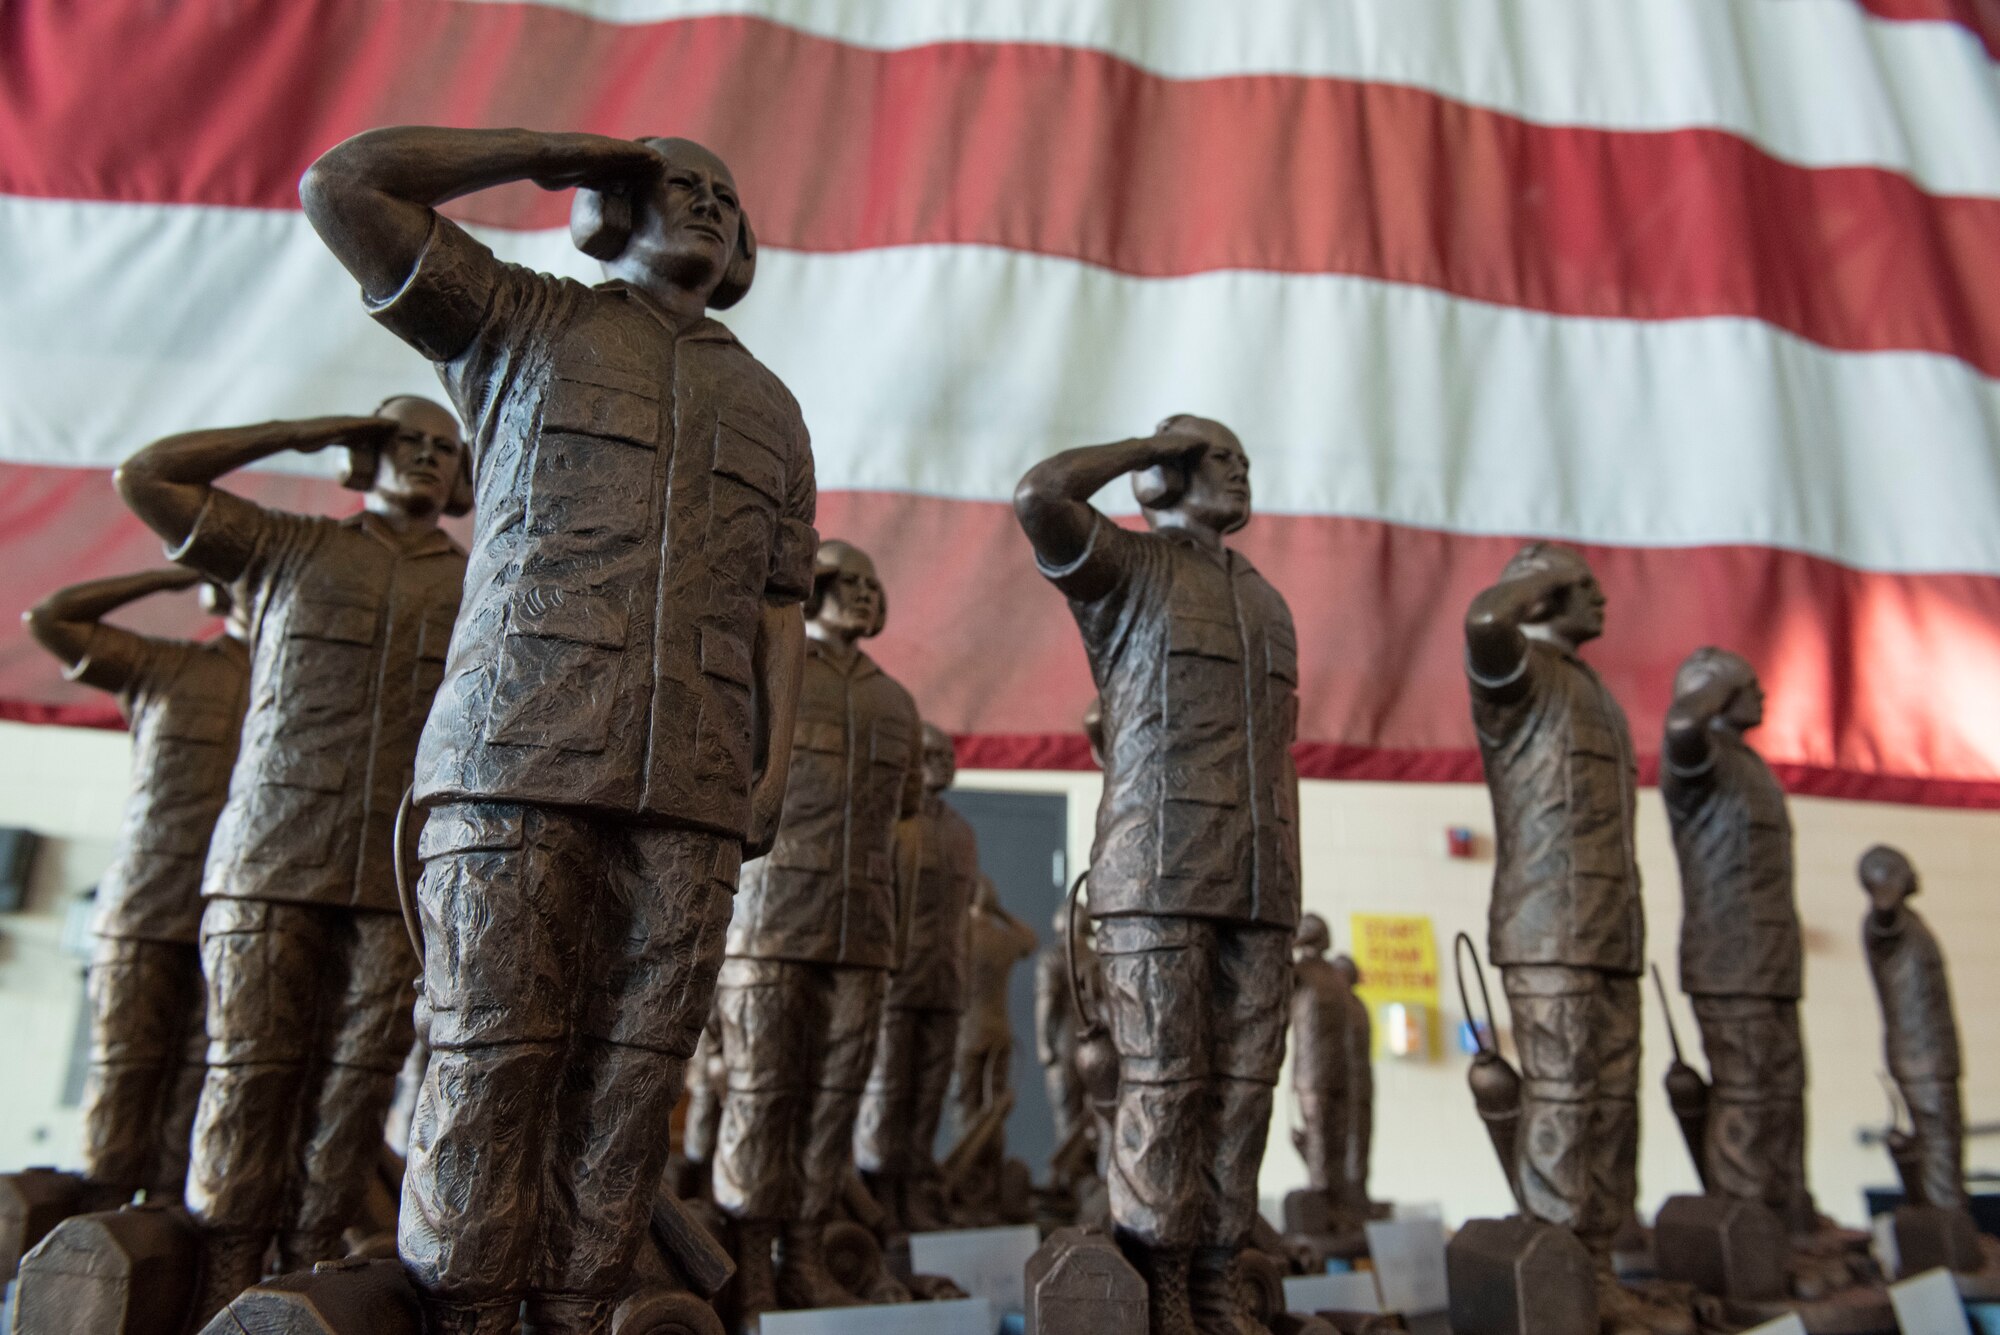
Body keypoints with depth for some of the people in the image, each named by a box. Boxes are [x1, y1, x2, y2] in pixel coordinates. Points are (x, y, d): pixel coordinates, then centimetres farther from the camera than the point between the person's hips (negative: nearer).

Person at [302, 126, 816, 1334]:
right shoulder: (527, 324, 17)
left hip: (693, 786, 3)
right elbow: (343, 186, 9)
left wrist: (777, 760, 5)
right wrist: (546, 151, 15)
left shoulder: (769, 406, 25)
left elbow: (780, 601, 18)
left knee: (635, 1066, 0)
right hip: (522, 755, -2)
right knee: (496, 1051, -5)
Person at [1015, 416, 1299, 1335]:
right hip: (1159, 875, -6)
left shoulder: (1268, 603, 25)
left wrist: (1290, 885, 17)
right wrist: (1151, 445, 1)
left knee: (1243, 1084, 4)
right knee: (1162, 1082, -5)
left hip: (1261, 885, 6)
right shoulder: (1125, 566, 7)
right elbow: (1038, 497, -15)